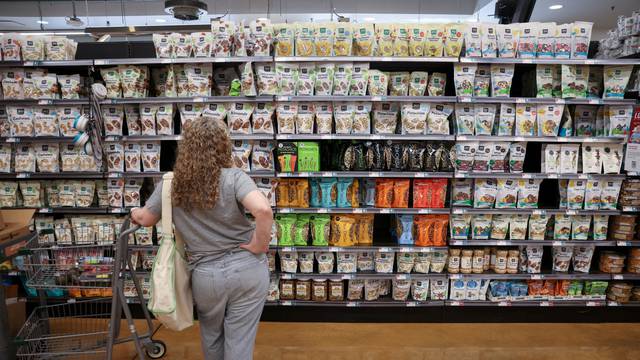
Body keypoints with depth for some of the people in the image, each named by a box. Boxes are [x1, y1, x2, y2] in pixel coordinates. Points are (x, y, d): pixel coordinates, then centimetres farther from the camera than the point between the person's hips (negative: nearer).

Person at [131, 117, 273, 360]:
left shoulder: (171, 184, -4)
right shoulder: (233, 177, -14)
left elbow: (145, 219, 12)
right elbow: (263, 210, -31)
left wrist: (134, 213, 35)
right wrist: (260, 245, -15)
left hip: (206, 275, 3)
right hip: (247, 268, -2)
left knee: (211, 334, 31)